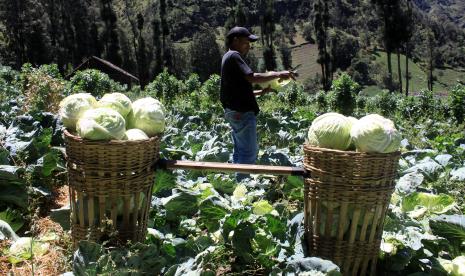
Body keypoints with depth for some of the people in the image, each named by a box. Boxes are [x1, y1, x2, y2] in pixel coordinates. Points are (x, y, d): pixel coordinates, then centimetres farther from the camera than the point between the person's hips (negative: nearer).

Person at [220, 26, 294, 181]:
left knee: (240, 152, 14)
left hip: (237, 112, 10)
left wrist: (262, 92, 13)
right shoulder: (234, 56, -10)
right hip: (242, 113, -10)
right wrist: (278, 74, -14)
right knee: (250, 152, -7)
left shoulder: (229, 58, 21)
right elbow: (252, 78, -23)